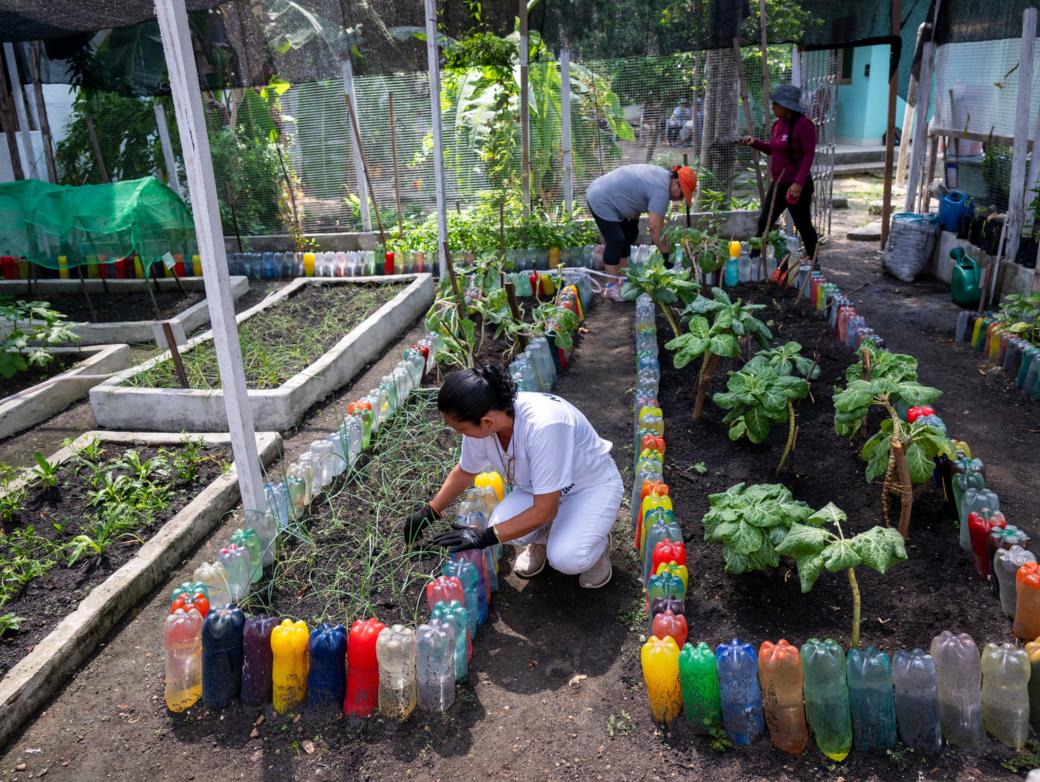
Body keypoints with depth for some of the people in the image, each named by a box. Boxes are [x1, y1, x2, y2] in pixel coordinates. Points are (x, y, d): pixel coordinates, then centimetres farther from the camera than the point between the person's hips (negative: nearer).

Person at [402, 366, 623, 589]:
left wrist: (486, 536, -28)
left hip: (593, 484, -5)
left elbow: (545, 510, -32)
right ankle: (542, 538, 10)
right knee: (503, 524, -23)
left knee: (566, 559, -28)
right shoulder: (480, 422, -20)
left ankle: (594, 545, 6)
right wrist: (428, 513, 5)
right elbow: (464, 471, 5)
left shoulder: (543, 426, -41)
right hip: (539, 487, 6)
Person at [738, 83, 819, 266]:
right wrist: (755, 143, 4)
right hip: (777, 184, 8)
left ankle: (814, 265, 20)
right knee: (764, 223, 8)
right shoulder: (778, 124, 8)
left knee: (803, 226, 4)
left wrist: (799, 183, -26)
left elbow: (809, 155, -18)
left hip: (796, 185, -8)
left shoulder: (803, 124, -16)